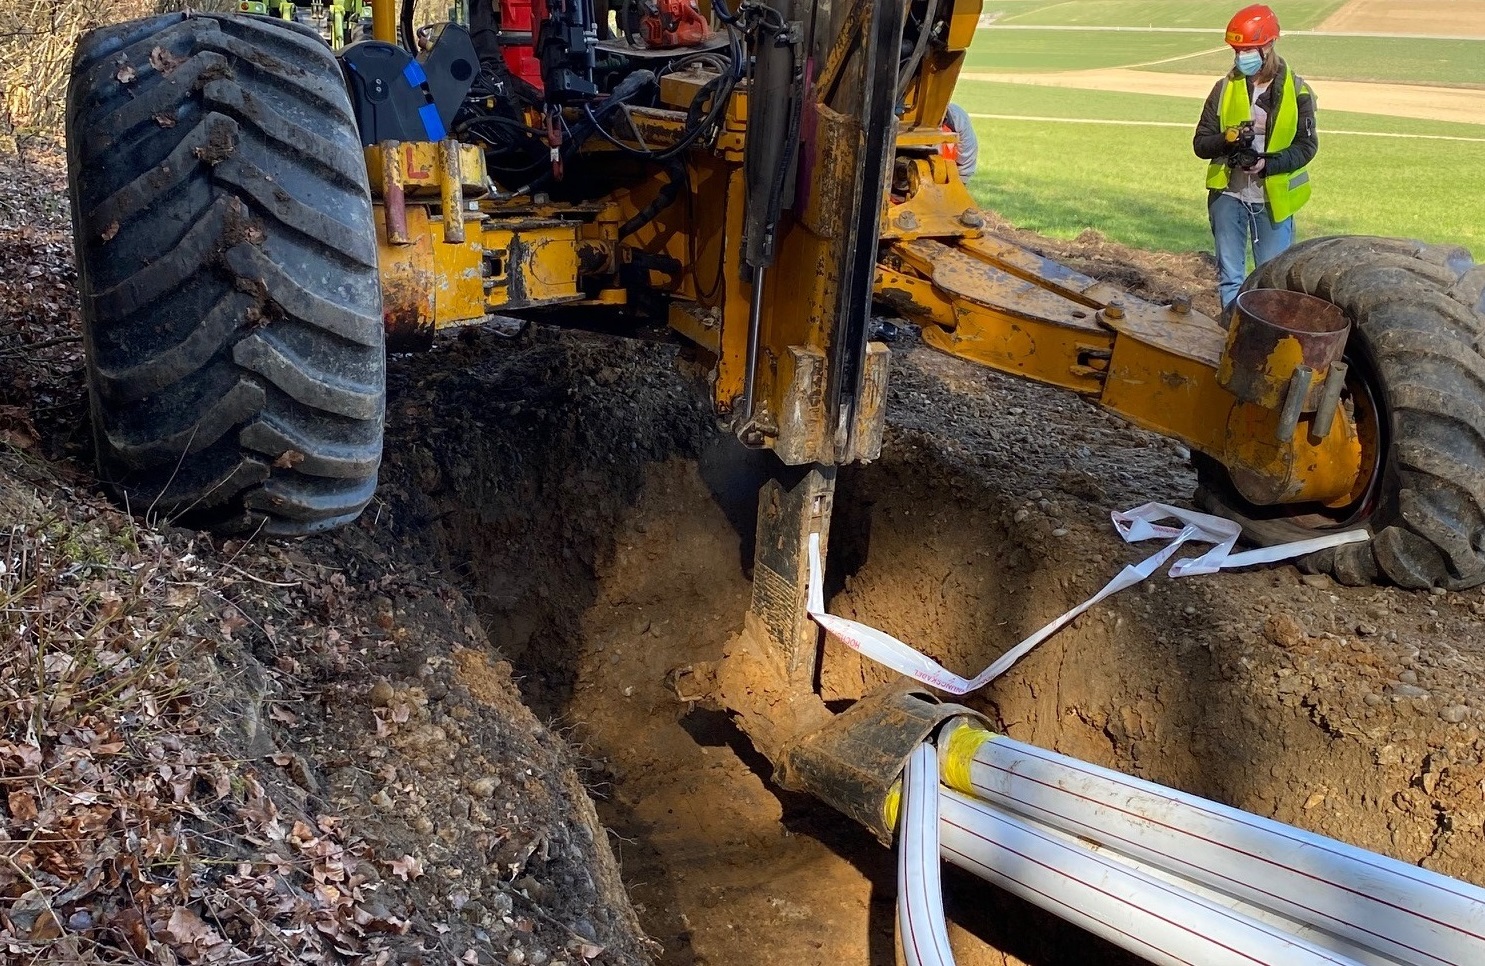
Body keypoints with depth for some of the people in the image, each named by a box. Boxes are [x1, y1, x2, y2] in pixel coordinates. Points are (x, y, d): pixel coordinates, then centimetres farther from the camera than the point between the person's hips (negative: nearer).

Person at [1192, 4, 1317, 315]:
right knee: (1229, 274, 10)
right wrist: (1226, 141, -23)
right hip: (1228, 195, 2)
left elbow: (1306, 146, -4)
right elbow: (1201, 143, -1)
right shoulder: (1225, 88, 0)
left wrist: (1268, 164, -21)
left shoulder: (1296, 90, -5)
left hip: (1273, 198, -2)